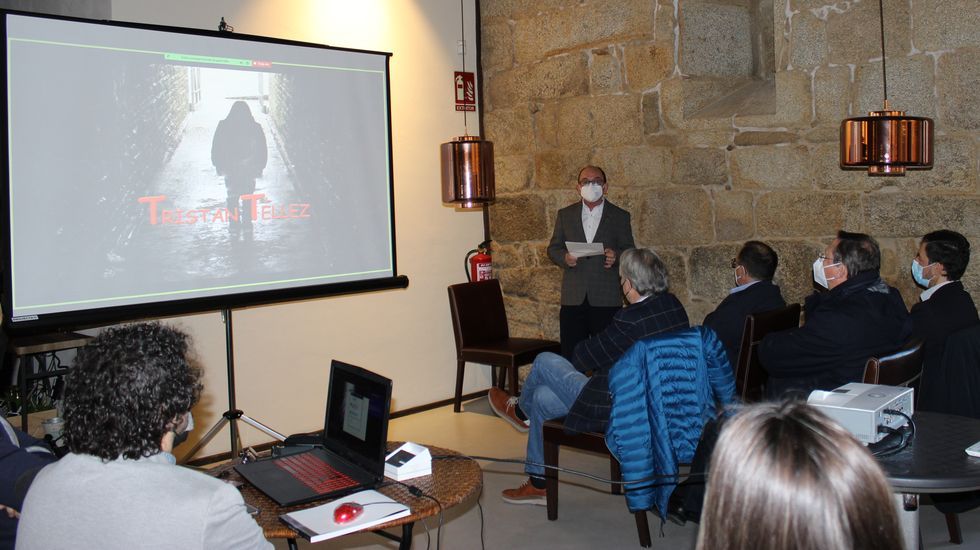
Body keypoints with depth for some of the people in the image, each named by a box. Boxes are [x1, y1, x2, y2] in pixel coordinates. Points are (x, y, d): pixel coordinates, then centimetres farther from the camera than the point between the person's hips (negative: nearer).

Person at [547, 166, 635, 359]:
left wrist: (616, 256, -14)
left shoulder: (620, 217, 9)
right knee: (571, 356, 1)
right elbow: (553, 248, 13)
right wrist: (564, 258, -9)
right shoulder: (565, 214, 13)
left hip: (607, 299, -1)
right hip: (573, 299, 1)